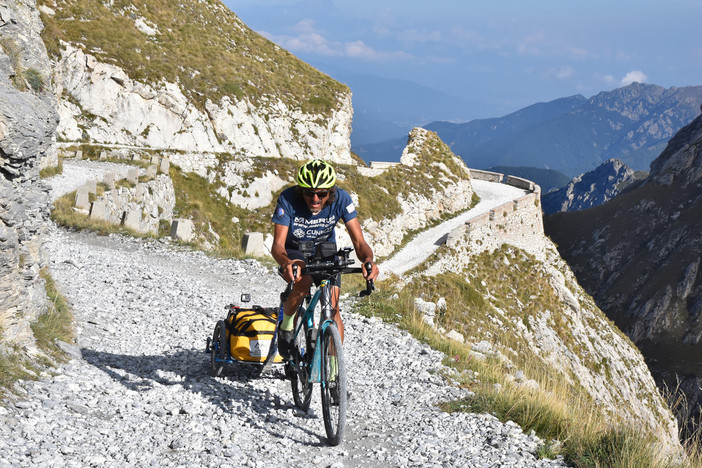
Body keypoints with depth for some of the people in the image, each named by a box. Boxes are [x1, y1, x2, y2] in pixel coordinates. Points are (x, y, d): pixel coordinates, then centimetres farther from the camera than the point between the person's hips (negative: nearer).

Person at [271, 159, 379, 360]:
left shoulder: (341, 199, -27)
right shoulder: (288, 199, -31)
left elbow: (359, 242, -27)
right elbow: (278, 244, -34)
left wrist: (368, 259, -50)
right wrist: (286, 263, -58)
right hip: (295, 251, -2)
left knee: (332, 309, -13)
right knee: (303, 281, -33)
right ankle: (286, 325, -5)